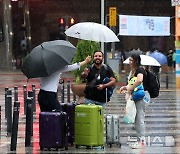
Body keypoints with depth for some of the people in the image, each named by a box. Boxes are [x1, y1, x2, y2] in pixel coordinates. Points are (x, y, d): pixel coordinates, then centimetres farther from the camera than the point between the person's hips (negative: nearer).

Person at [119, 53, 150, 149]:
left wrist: (130, 89, -24)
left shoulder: (140, 70, -13)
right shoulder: (133, 71, 16)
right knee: (137, 119, 11)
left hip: (142, 96, -10)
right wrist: (125, 87, 5)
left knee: (140, 118, -9)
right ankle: (139, 140, 16)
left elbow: (139, 80, -33)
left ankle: (141, 140, -6)